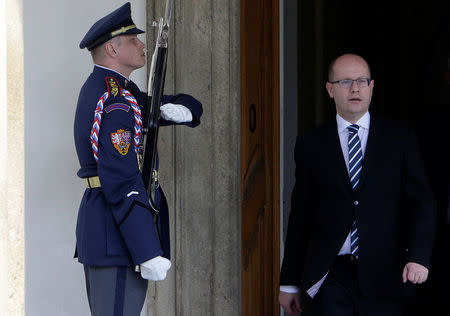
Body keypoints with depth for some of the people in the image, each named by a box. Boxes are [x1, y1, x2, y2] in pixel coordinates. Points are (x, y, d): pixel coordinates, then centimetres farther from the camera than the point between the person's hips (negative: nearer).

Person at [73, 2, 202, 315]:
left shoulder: (102, 88, 15)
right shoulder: (116, 103, -17)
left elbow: (192, 106, 18)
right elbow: (122, 183, -24)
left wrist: (180, 108, -8)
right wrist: (148, 254, -24)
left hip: (99, 228, 11)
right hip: (118, 236, -11)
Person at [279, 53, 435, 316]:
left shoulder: (400, 139, 6)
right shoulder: (311, 145, 7)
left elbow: (422, 202, 2)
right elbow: (300, 215, 8)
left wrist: (418, 257, -14)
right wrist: (290, 283, 8)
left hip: (383, 275, 0)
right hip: (329, 276, 0)